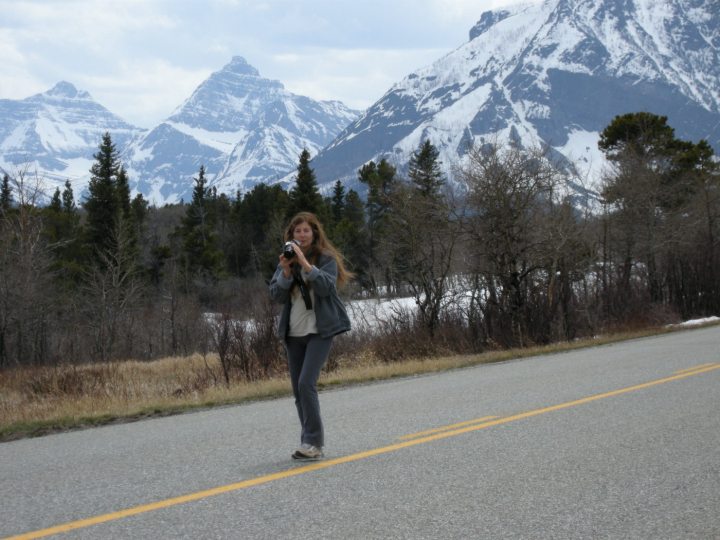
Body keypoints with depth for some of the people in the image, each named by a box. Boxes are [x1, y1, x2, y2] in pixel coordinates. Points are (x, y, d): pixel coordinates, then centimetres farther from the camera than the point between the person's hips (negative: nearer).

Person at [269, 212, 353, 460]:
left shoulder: (327, 258, -2)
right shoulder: (287, 260, 10)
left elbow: (326, 286, -18)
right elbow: (276, 295, 2)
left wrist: (305, 263, -24)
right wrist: (286, 271, -13)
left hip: (319, 330, -5)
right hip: (293, 333, 5)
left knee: (307, 383, -19)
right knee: (298, 389, 7)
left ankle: (313, 443, -14)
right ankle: (310, 443, 17)